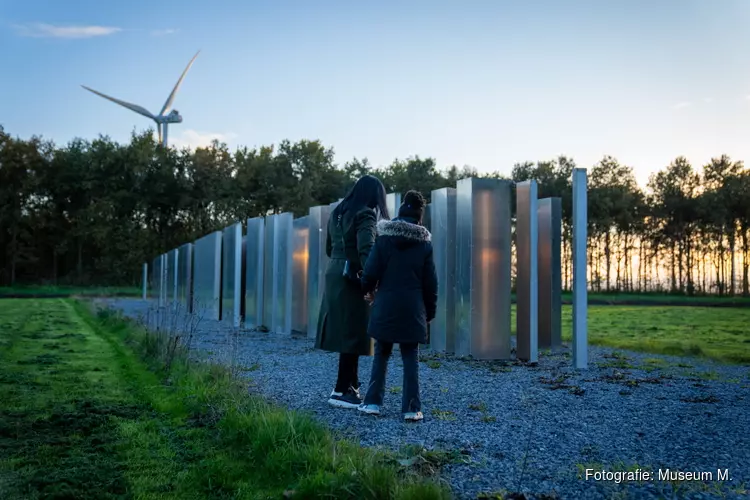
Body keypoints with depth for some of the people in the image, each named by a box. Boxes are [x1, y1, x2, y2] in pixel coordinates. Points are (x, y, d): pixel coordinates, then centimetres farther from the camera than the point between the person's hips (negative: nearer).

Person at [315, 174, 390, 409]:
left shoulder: (337, 213, 15)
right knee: (353, 334, -3)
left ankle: (351, 385, 20)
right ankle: (341, 391, 0)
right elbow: (366, 249, -23)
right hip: (352, 279, -8)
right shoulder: (365, 215, -10)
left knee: (343, 332, 12)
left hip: (334, 274, 8)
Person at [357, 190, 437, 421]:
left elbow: (371, 271, -5)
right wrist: (430, 311, 14)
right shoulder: (425, 242, 2)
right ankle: (411, 407, 3)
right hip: (412, 308, 0)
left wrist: (367, 290, 16)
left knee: (381, 354, 12)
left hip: (386, 305, 0)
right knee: (411, 357, 6)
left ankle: (373, 402, 12)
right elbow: (430, 282, 5)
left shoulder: (384, 237, -2)